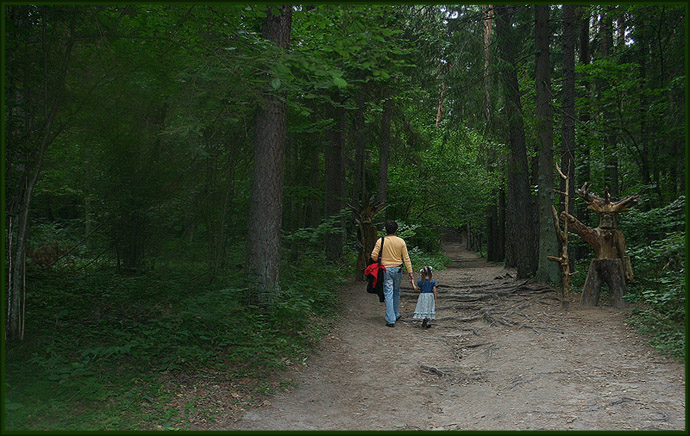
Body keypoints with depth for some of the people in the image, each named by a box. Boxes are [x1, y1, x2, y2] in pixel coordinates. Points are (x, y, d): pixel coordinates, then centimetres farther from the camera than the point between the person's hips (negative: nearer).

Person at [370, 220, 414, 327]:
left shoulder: (380, 241, -7)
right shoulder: (401, 241, -3)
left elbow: (374, 256, -9)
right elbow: (406, 258, -2)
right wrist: (410, 272, 1)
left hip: (385, 270, -2)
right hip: (397, 270, 2)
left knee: (388, 294, -1)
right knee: (396, 292, 20)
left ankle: (390, 320, -3)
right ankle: (396, 314, 31)